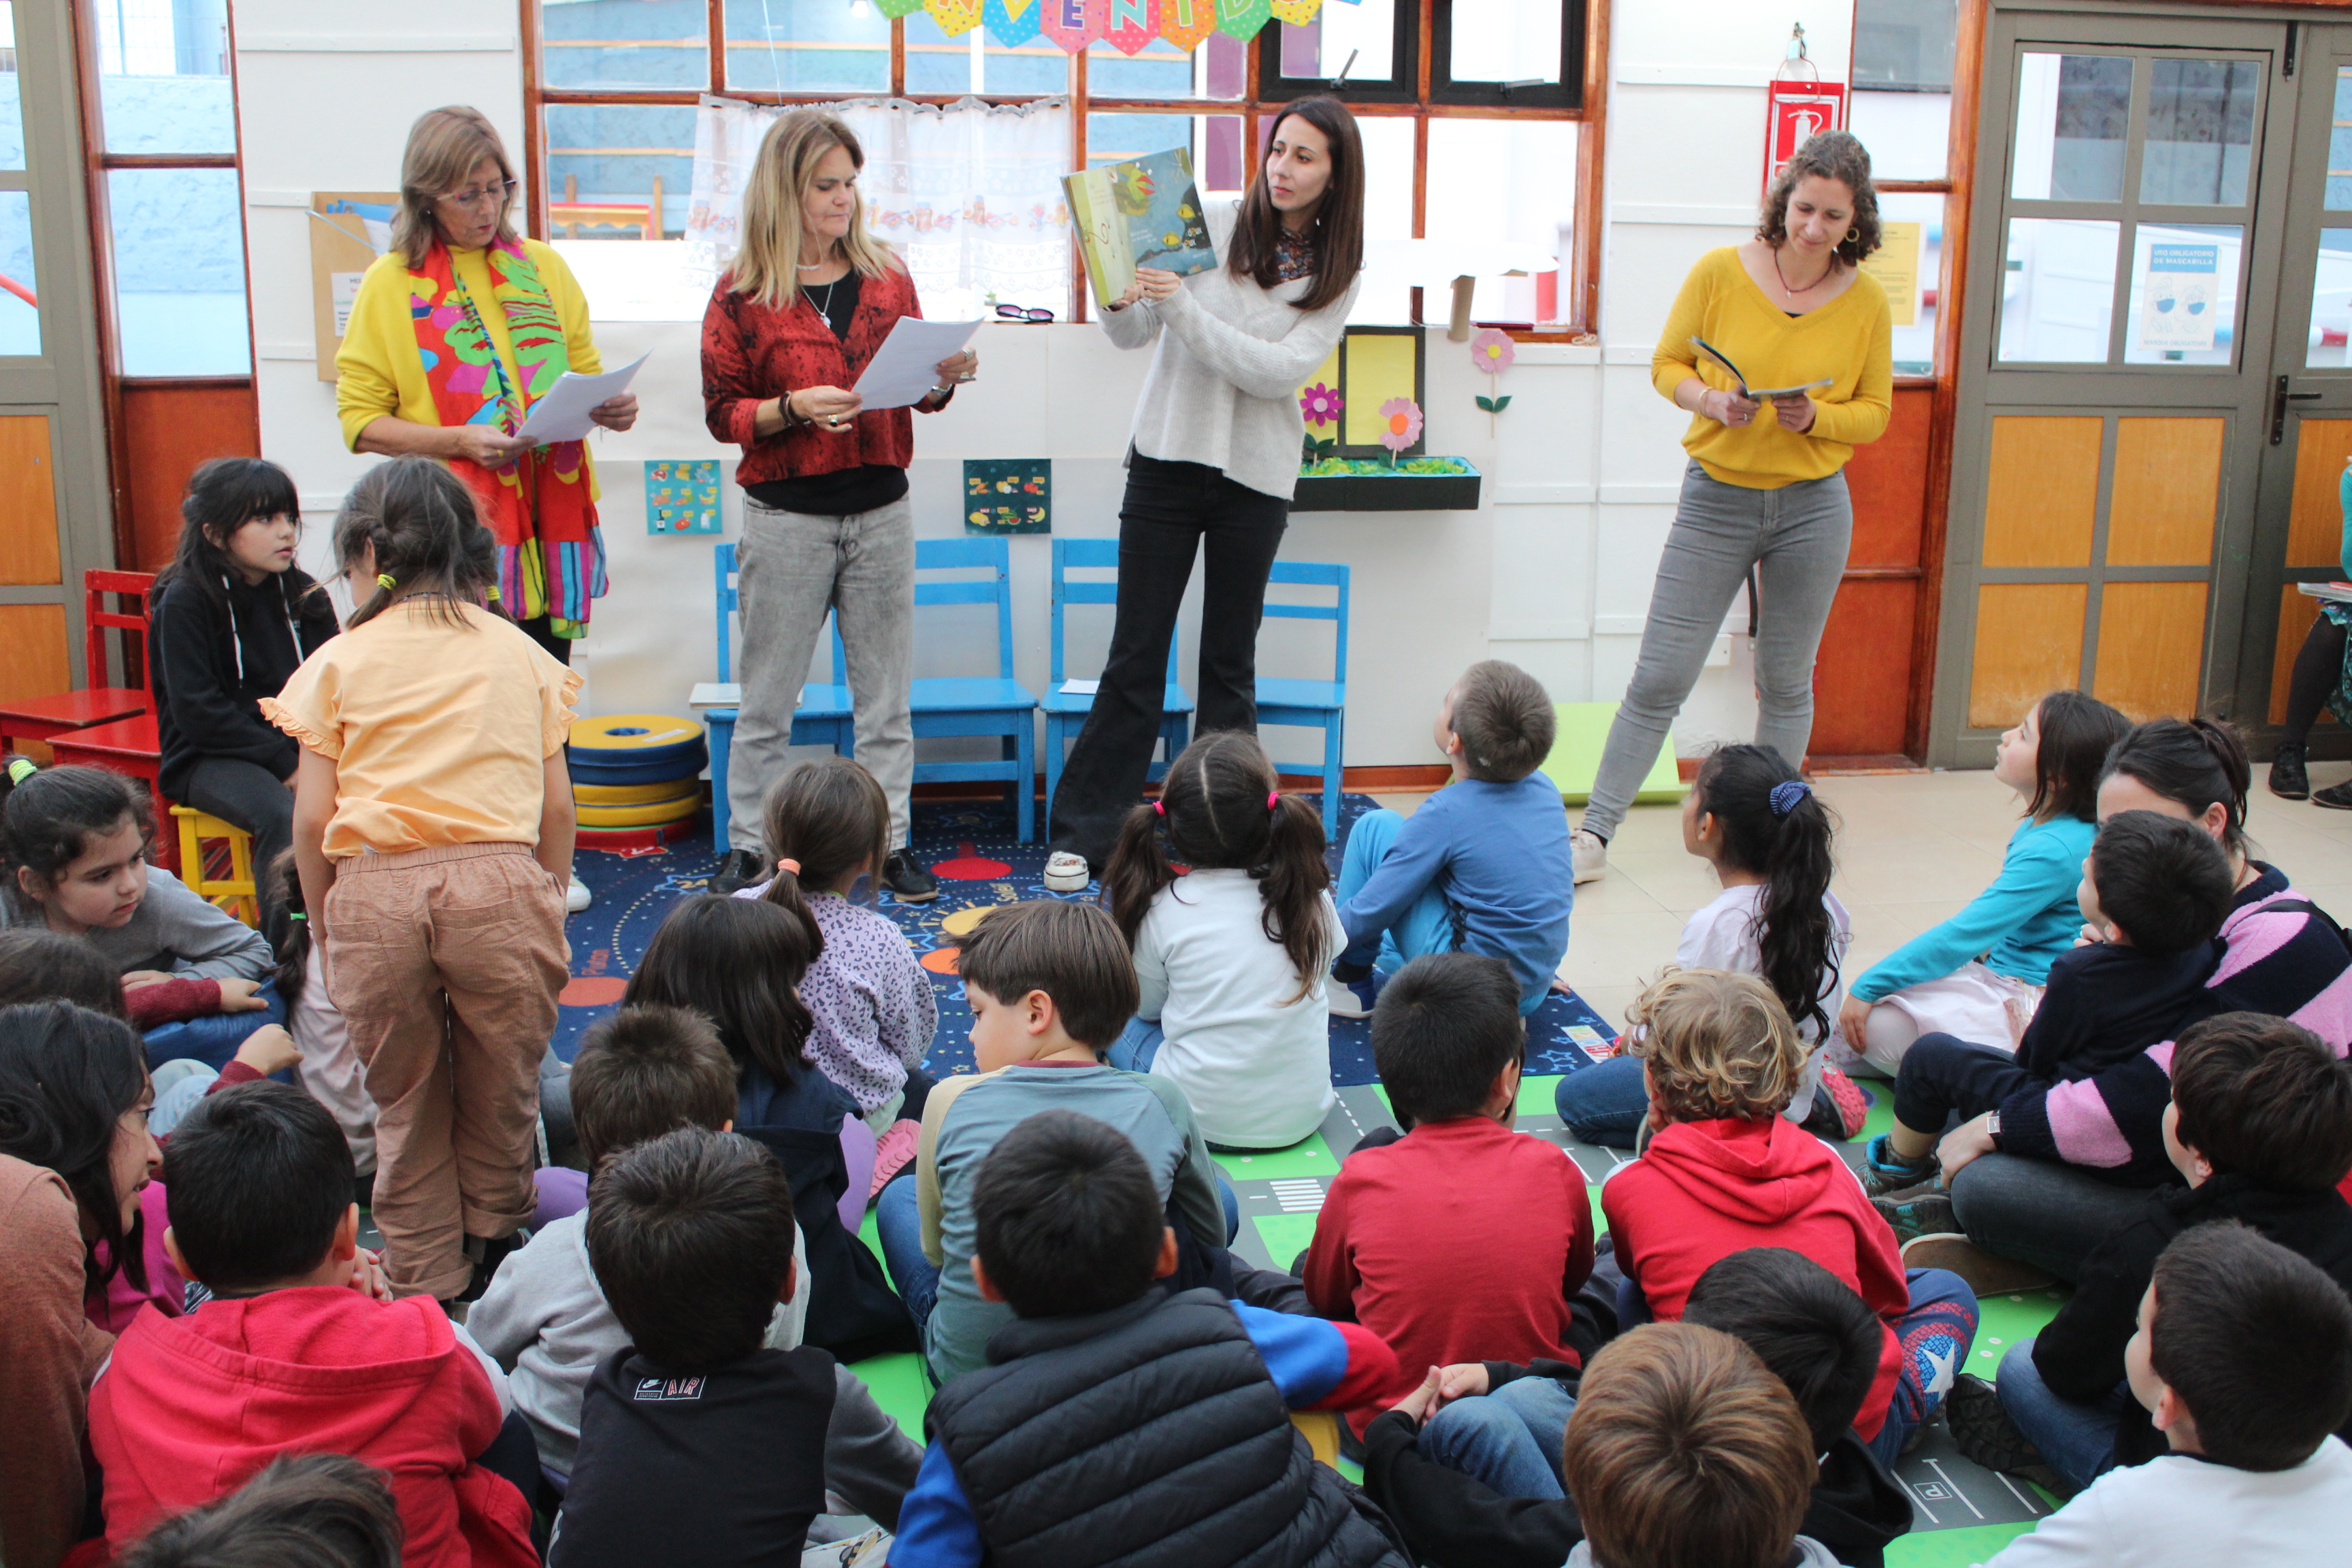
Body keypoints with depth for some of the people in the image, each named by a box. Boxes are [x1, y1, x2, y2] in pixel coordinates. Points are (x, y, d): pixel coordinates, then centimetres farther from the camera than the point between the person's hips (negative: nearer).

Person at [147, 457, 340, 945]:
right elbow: (198, 712, -13)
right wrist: (286, 763, -20)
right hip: (210, 758, -4)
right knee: (285, 815, -35)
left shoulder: (303, 595, 9)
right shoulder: (184, 602, -6)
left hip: (300, 748, 5)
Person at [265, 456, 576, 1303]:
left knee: (406, 1105, 15)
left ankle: (425, 1286, 24)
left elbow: (312, 820, 2)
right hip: (500, 881, 0)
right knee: (502, 1093, 17)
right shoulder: (519, 652, 11)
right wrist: (551, 902, 19)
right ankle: (493, 1248, 32)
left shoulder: (338, 662, 7)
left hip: (376, 891, 0)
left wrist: (321, 925, 13)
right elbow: (556, 805, 8)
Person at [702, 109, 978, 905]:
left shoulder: (887, 275, 7)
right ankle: (749, 844, 18)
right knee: (767, 696, 6)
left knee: (886, 691, 8)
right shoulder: (743, 292, -3)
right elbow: (722, 411, -2)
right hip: (786, 517, -3)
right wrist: (792, 408, -19)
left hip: (881, 510, 3)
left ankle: (889, 840, 18)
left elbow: (917, 393, 13)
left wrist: (943, 377, -9)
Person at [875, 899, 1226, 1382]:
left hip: (967, 1372, 1)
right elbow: (1211, 1238, 6)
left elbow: (935, 1250, 4)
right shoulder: (1161, 1102, -10)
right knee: (1221, 1193, 19)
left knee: (899, 1196, 25)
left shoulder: (953, 1103, -12)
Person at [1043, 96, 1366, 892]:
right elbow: (1131, 336, -1)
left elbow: (1281, 371, -13)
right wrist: (1122, 301, -24)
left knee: (1230, 662, 8)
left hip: (1256, 477, 1)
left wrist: (1185, 311, -22)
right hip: (1168, 459, -1)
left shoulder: (1337, 274, 0)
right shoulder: (1211, 225, -2)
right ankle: (1083, 834, 9)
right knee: (1135, 655, 1)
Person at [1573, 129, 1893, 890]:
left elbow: (1875, 412, 6)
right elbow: (1667, 365, 3)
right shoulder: (1720, 272, -6)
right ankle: (1594, 836, 6)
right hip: (1717, 497, -1)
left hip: (1813, 507, 1)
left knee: (1787, 683, 12)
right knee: (1659, 678, -2)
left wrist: (1817, 417, -15)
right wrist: (1712, 402, -17)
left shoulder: (1866, 302, -2)